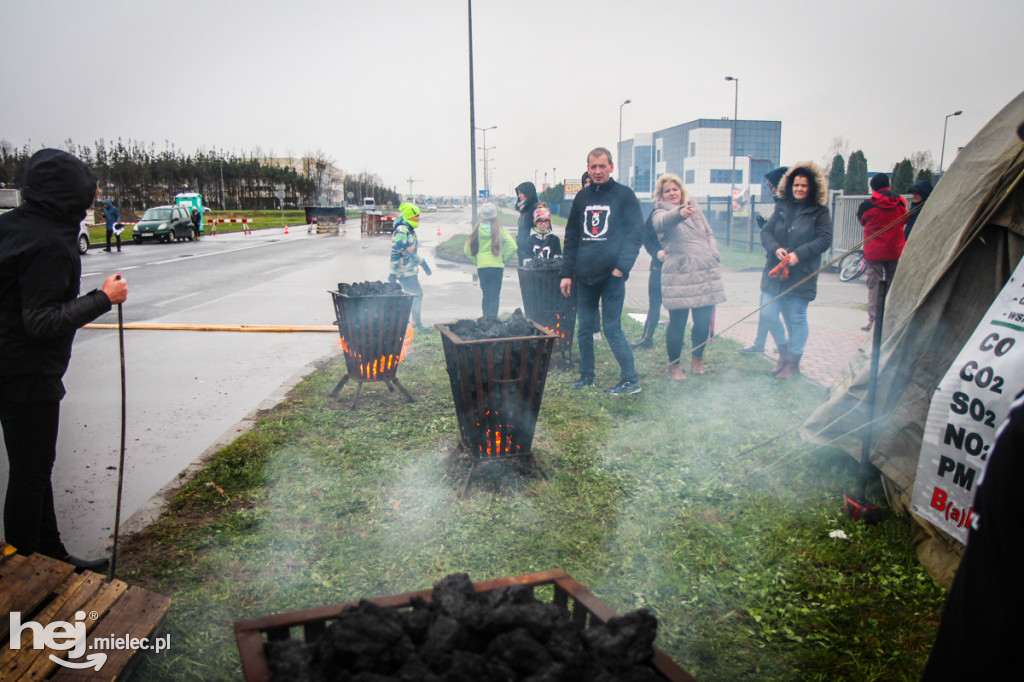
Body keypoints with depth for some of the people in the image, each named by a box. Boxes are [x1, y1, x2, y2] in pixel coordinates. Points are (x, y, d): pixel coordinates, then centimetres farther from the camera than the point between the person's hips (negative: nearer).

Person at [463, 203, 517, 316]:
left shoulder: (477, 229, 1)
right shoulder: (500, 229, -4)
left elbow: (467, 249, 1)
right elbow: (512, 246, -11)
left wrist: (475, 260, 10)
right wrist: (504, 259, 1)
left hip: (481, 266, 2)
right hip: (497, 266, -2)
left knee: (486, 295, 14)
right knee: (495, 296, 1)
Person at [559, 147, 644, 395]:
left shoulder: (624, 195, -1)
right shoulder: (582, 197, 13)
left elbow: (635, 233, -5)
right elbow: (571, 237, 14)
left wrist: (622, 266, -16)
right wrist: (566, 272, 7)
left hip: (611, 275, -5)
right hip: (584, 275, 5)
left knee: (612, 328, -5)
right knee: (584, 329, 8)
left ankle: (631, 379, 5)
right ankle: (586, 375, 21)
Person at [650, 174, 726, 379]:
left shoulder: (695, 209, 18)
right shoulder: (660, 213, -1)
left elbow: (709, 234, 27)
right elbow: (664, 222, -27)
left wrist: (714, 255, 10)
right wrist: (679, 213, -49)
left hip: (706, 273, 5)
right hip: (679, 275, -5)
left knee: (704, 321, 6)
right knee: (677, 323, -3)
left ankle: (697, 358, 28)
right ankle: (674, 365, 13)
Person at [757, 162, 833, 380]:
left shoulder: (819, 212, -1)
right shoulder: (781, 207, 9)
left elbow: (824, 240, -8)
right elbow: (766, 231, 6)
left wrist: (798, 254, -19)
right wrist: (775, 249, -13)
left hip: (801, 275, -4)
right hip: (774, 273, 4)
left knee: (797, 319, 4)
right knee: (767, 314, 0)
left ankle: (794, 362, 21)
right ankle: (783, 350, 25)